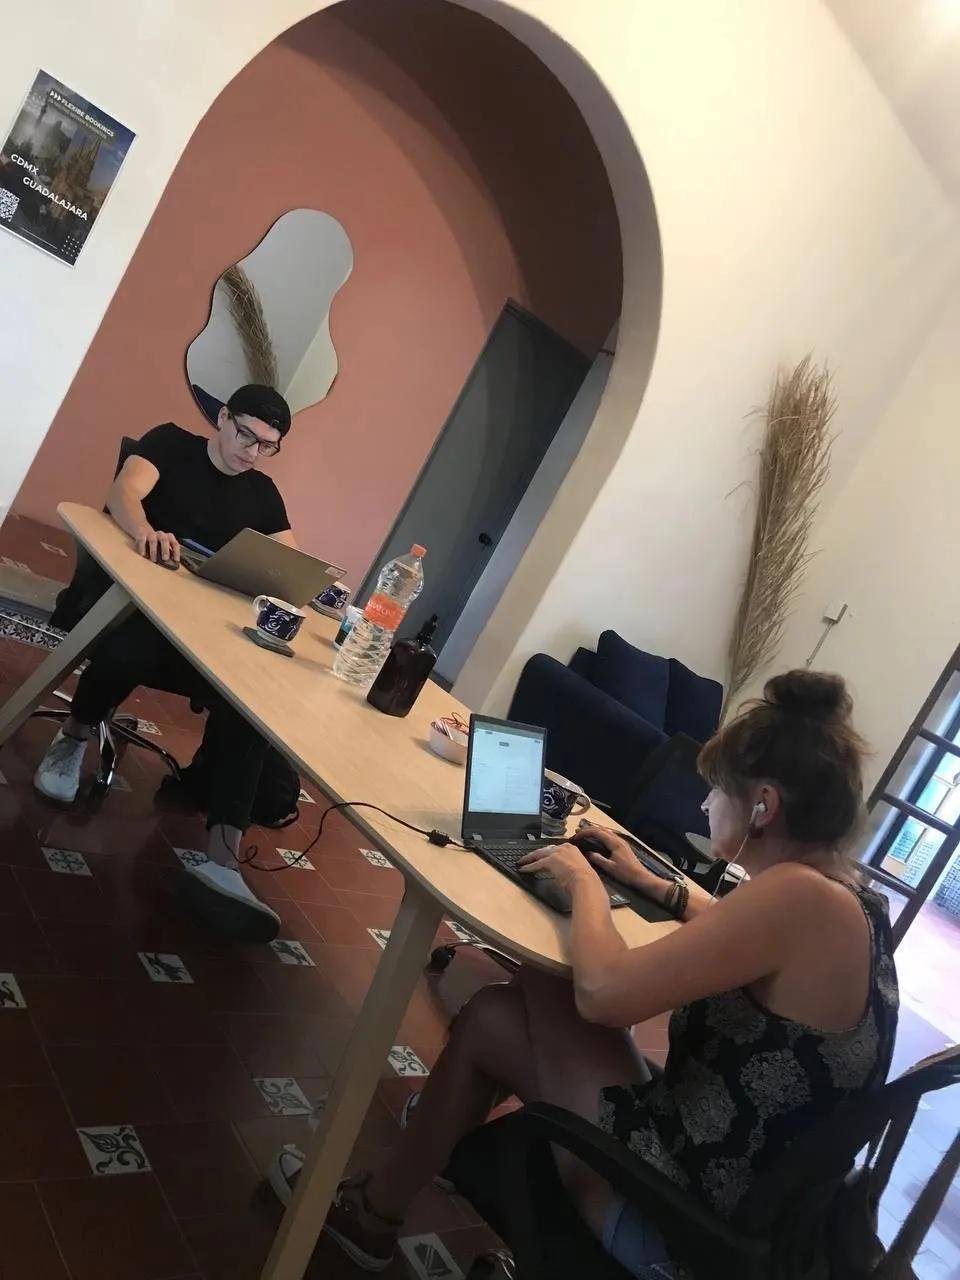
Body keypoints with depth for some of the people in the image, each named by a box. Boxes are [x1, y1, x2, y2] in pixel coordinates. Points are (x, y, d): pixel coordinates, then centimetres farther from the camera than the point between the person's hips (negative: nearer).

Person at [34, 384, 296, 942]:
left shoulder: (263, 493, 15)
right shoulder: (172, 443, 5)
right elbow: (125, 492, -14)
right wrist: (146, 532, -38)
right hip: (137, 596, -3)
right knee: (127, 651, -41)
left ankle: (222, 859, -36)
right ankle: (73, 740, -5)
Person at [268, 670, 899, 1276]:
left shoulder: (799, 893, -27)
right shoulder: (852, 900, 2)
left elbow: (601, 990, -28)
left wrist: (585, 881, -10)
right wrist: (656, 884, 21)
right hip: (745, 1204, 9)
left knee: (495, 1017, 1)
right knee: (502, 1013, 13)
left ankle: (375, 1213, 23)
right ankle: (377, 1204, 35)